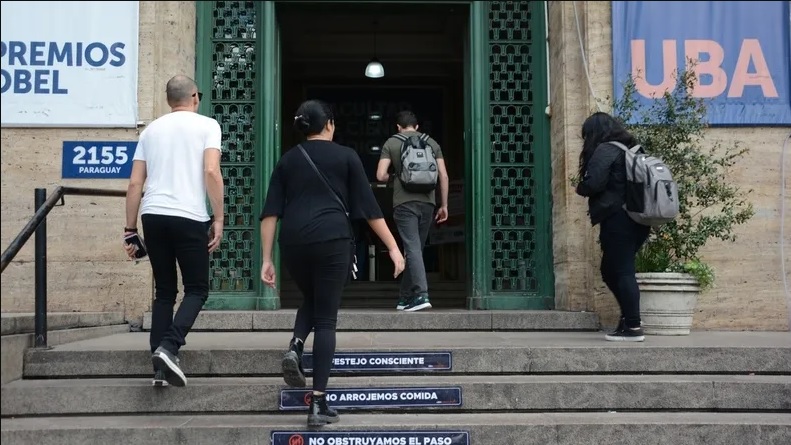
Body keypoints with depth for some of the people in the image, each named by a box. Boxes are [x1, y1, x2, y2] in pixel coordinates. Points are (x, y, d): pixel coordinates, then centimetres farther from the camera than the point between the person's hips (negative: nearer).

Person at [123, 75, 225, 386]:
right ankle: (168, 347, -14)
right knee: (197, 289, 7)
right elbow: (211, 172, -9)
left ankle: (160, 367, 9)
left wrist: (130, 229, 17)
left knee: (165, 291, 13)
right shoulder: (207, 125, 6)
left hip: (152, 215, 4)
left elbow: (134, 184, 14)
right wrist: (218, 219, -4)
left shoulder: (151, 130, 18)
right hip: (189, 218, -4)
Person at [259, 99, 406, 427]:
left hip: (293, 242, 3)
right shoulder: (345, 156, 8)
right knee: (326, 318, 2)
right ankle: (318, 404, -2)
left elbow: (270, 213, 7)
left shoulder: (287, 160, 14)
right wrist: (393, 248, 8)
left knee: (311, 300, 29)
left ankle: (295, 348, 0)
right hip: (332, 241, -3)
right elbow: (369, 207, 4)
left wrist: (266, 260, 8)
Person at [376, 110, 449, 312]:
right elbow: (444, 176, 6)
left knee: (412, 249, -8)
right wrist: (444, 205, 12)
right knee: (416, 248, 12)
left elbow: (381, 175, -3)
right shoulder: (431, 142, 12)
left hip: (404, 202, -3)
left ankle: (421, 295, -22)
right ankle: (405, 297, 20)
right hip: (427, 202, 3)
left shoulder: (391, 143, 5)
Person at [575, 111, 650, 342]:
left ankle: (633, 327, -5)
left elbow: (594, 183, -18)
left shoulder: (605, 150, -8)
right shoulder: (631, 149, 17)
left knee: (622, 272, -5)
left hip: (618, 220, -9)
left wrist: (580, 188, 4)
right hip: (638, 219, 9)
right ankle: (629, 318, 15)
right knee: (612, 271, 16)